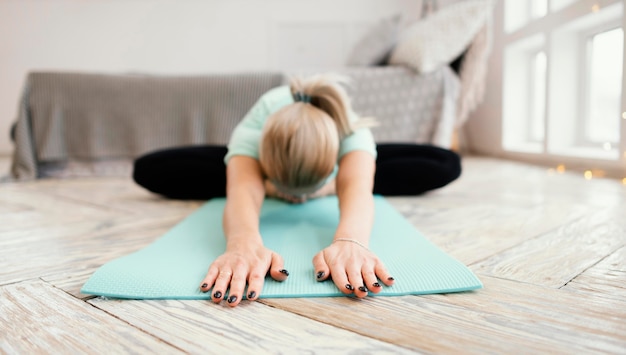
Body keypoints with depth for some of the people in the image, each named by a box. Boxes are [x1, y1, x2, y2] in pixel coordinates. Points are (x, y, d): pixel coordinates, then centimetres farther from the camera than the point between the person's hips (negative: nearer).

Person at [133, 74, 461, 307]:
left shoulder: (352, 131, -43)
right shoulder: (252, 131, -43)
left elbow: (356, 187, -60)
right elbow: (244, 191, -61)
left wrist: (350, 241, -82)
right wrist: (244, 244, -83)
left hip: (336, 165, 0)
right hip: (265, 161, 1)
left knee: (446, 165, -21)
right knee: (149, 170, -22)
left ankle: (326, 188, -7)